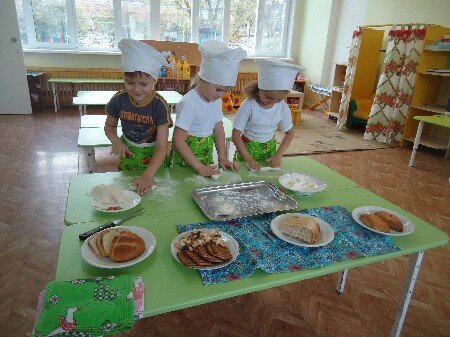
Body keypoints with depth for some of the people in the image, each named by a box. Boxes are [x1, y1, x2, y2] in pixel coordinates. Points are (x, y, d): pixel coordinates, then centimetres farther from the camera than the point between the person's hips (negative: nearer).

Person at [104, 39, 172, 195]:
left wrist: (148, 175, -42)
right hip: (128, 154, 3)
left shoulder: (160, 106, -25)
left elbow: (161, 148, -29)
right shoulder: (119, 100, -15)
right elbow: (109, 125, 5)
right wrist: (116, 141, -18)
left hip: (154, 158, -2)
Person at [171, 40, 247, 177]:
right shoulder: (189, 103, -24)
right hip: (186, 160, -7)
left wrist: (223, 159, -3)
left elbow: (219, 130, 5)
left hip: (207, 160, 7)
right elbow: (178, 140, -25)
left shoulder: (216, 100, -1)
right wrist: (199, 167, -26)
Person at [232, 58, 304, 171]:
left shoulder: (283, 108, -13)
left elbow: (289, 133, -1)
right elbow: (236, 135, -20)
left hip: (269, 148, 3)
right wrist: (248, 158, -25)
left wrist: (278, 155, -12)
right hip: (247, 148, -3)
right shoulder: (248, 106, -24)